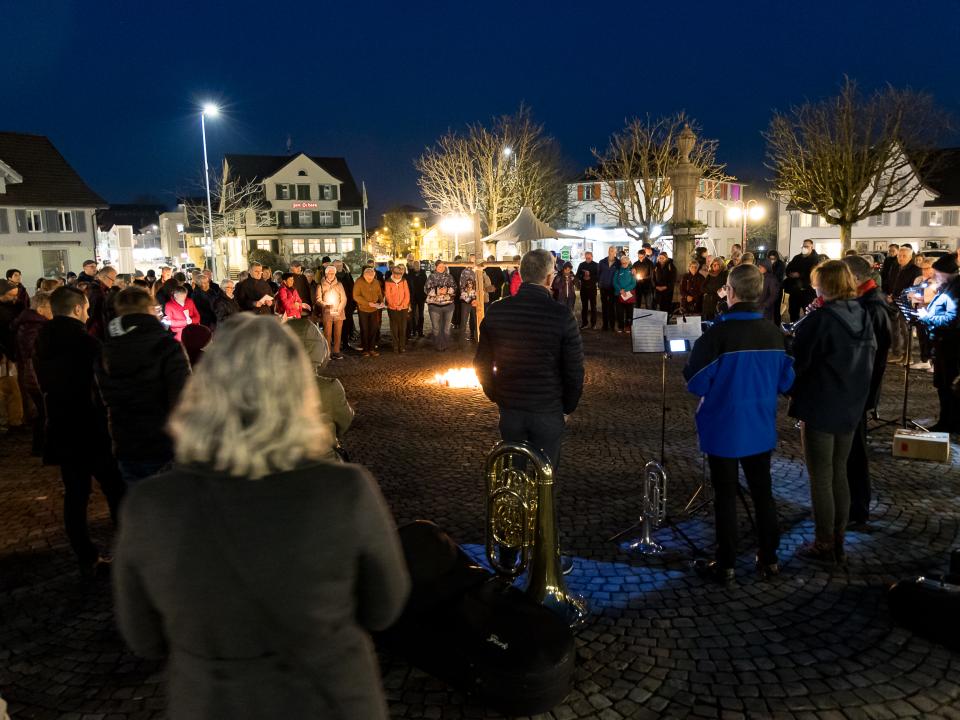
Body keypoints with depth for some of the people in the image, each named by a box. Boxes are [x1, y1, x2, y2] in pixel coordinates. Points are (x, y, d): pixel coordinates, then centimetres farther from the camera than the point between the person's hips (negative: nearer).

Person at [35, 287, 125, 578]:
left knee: (75, 495, 11)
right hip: (93, 430, -6)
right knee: (116, 491, 6)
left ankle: (87, 560, 16)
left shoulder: (41, 344, 4)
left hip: (62, 431, 6)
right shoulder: (86, 342, -18)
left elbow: (44, 386, 14)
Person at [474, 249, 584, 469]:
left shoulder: (496, 311, -6)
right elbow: (574, 370, -11)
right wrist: (568, 408, 4)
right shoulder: (562, 316, -16)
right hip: (548, 412, -3)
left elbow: (482, 363, 2)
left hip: (509, 410, 3)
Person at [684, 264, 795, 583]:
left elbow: (696, 382, -16)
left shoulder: (718, 333, -20)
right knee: (762, 492, 15)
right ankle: (769, 559, 26)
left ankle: (725, 564, 16)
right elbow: (786, 381, 5)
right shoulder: (774, 333, -4)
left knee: (725, 496, 6)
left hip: (724, 428, -4)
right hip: (760, 428, 5)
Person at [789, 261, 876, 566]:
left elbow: (797, 362, -12)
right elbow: (869, 362, 13)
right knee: (839, 474, 16)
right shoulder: (863, 317, 3)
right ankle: (838, 543, 24)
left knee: (820, 478, 3)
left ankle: (824, 546, 11)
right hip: (851, 407, 7)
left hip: (819, 408, -7)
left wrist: (794, 392, 4)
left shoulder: (819, 319, -18)